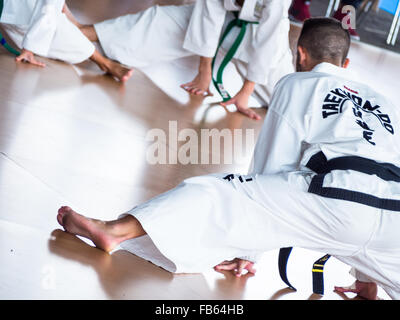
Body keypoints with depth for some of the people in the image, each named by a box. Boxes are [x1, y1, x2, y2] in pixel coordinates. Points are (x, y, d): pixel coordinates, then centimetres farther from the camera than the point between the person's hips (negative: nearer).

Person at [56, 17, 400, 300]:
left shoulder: (297, 85, 20)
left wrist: (246, 249, 24)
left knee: (220, 196, 0)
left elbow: (271, 166, 17)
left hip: (336, 200, -5)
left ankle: (115, 230, -10)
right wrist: (367, 278, 41)